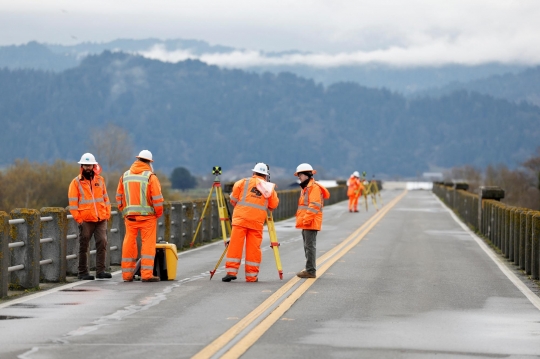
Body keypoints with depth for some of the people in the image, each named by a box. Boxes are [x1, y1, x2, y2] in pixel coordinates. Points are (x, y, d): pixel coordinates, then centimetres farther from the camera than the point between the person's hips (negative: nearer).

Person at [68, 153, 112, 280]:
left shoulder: (100, 180, 13)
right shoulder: (76, 182, 1)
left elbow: (105, 197, 17)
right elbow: (73, 202, -2)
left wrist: (107, 213, 8)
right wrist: (78, 218, -8)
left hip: (101, 219, 3)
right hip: (85, 220, -3)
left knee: (102, 243, -5)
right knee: (84, 246, 2)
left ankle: (100, 270, 0)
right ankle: (83, 272, 8)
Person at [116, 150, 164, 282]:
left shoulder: (125, 176, 8)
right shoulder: (150, 176, -7)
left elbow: (119, 197, 12)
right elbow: (157, 198, -10)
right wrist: (158, 213, 2)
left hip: (130, 216, 4)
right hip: (147, 216, -4)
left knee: (129, 244, 9)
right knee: (148, 244, -1)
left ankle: (127, 274, 12)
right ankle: (147, 274, -6)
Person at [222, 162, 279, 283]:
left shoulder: (243, 182, 5)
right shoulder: (269, 187, 10)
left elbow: (233, 200, 4)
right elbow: (274, 205, 12)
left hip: (240, 219, -1)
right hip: (257, 222, 1)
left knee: (235, 245, -1)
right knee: (254, 248, 4)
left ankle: (231, 271, -8)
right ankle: (252, 275, 4)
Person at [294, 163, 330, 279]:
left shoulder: (314, 187, -12)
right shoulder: (305, 188, 21)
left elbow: (314, 205, -21)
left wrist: (307, 219, -23)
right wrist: (301, 219, 21)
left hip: (311, 223, -11)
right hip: (305, 223, 11)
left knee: (310, 246, -10)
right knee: (307, 246, 14)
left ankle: (311, 271, -10)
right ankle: (309, 269, 20)